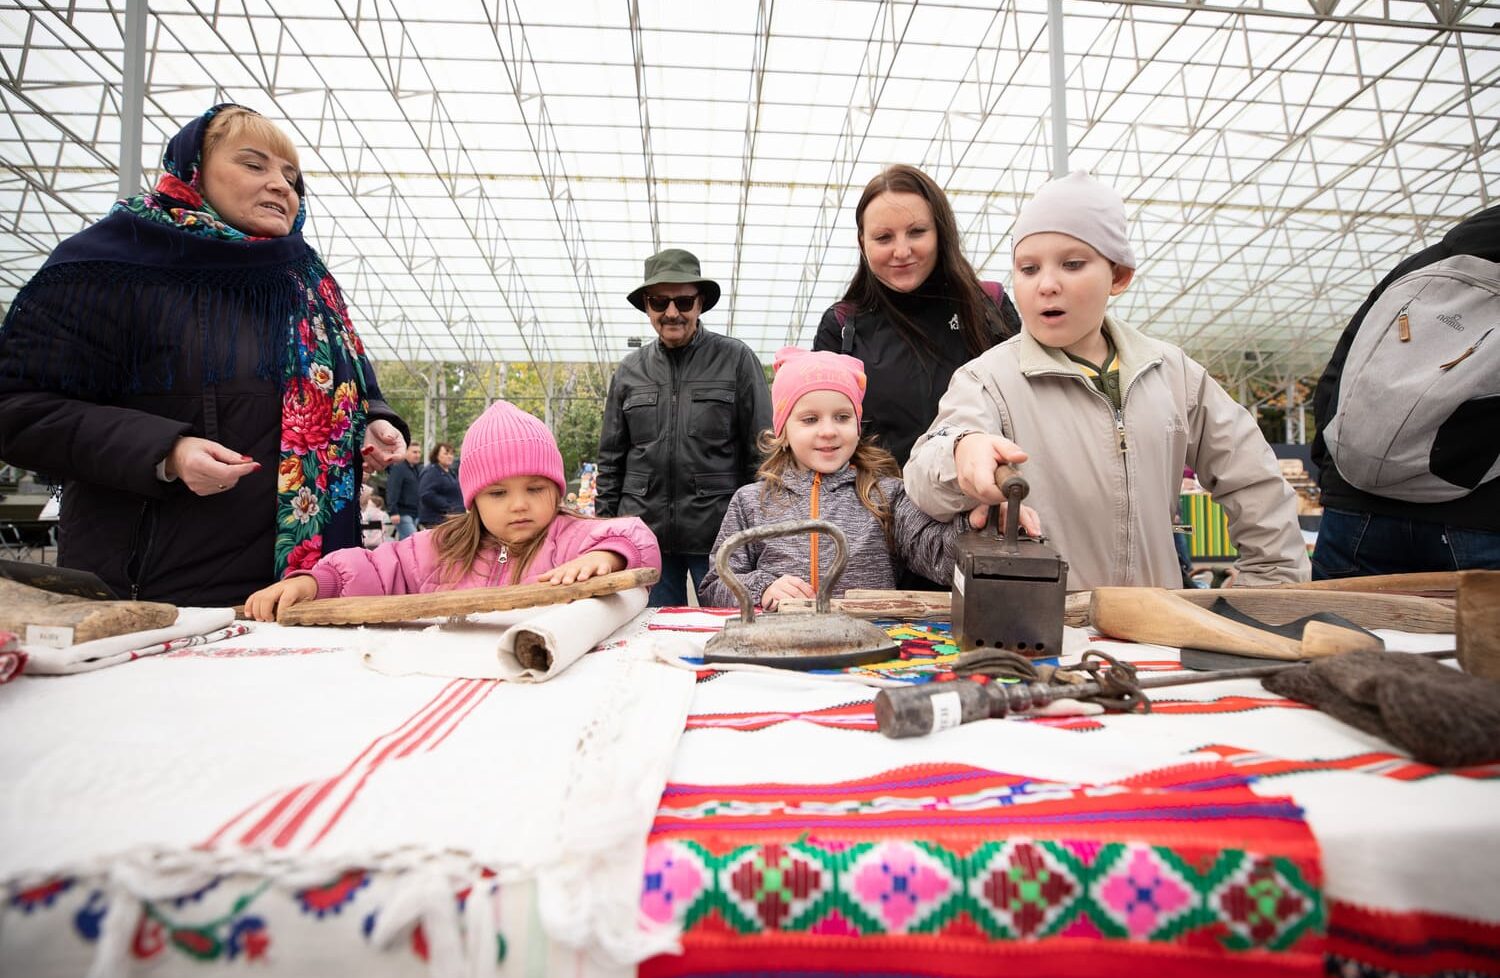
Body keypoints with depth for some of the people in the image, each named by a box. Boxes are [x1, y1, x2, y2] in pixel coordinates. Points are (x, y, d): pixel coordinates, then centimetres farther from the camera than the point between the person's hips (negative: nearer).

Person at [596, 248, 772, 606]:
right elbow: (611, 460, 13)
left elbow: (762, 451, 0)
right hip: (645, 533, 3)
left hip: (719, 533, -2)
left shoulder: (736, 360, 0)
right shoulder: (629, 371, 9)